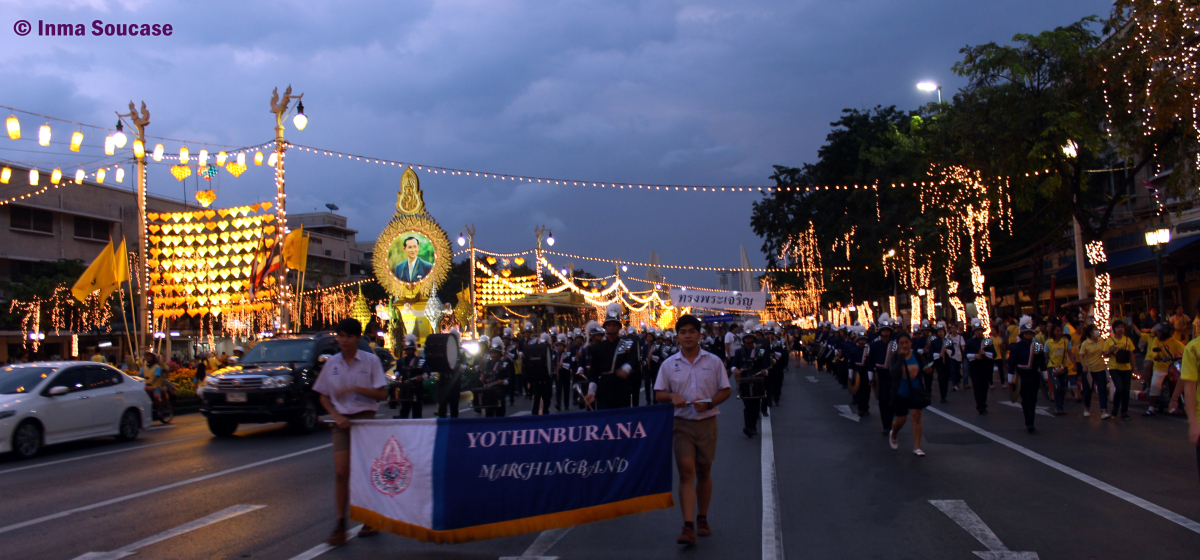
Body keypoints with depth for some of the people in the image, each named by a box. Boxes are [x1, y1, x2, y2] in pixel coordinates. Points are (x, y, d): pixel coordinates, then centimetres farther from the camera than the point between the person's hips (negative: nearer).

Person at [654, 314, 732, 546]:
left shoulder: (713, 362, 3)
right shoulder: (668, 364, 4)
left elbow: (726, 391, 4)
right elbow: (658, 394, 6)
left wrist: (708, 403, -14)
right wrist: (673, 397, -16)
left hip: (707, 422, 1)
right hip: (681, 424, -1)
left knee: (704, 472, 11)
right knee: (686, 472, -9)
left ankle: (702, 519, 27)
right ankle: (688, 527, -13)